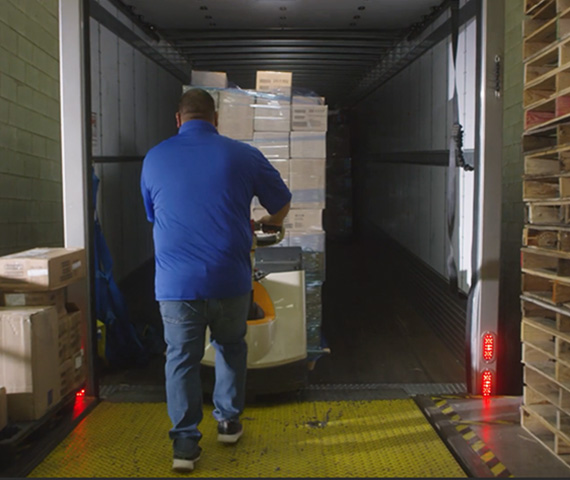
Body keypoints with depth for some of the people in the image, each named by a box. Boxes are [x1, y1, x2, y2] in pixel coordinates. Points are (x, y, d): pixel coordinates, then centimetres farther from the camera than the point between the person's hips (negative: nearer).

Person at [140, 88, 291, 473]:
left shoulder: (154, 158, 5)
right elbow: (282, 204, 12)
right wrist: (266, 224, 34)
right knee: (231, 348, 22)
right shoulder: (243, 155, 0)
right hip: (230, 279, 0)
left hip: (175, 282, 0)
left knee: (181, 358, 11)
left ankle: (185, 442, 13)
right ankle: (229, 421, 33)